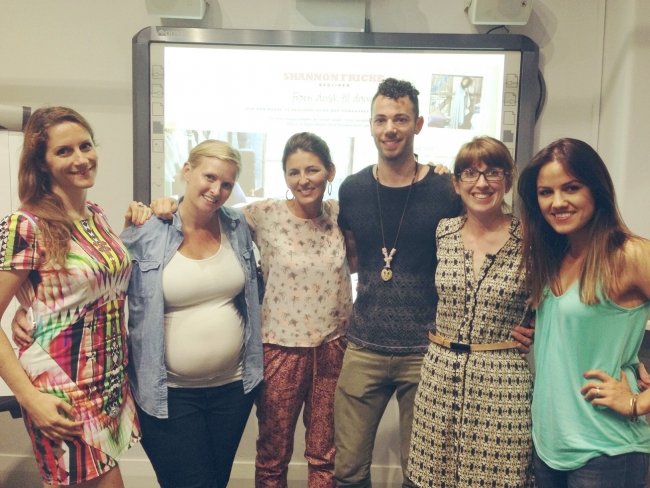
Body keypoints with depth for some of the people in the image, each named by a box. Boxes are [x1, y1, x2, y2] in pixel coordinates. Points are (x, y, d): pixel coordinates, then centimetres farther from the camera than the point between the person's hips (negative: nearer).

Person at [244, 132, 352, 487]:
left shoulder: (340, 213, -1)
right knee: (273, 456, 14)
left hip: (334, 348, 2)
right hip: (282, 349, -2)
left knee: (325, 456, 16)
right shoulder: (264, 214, -9)